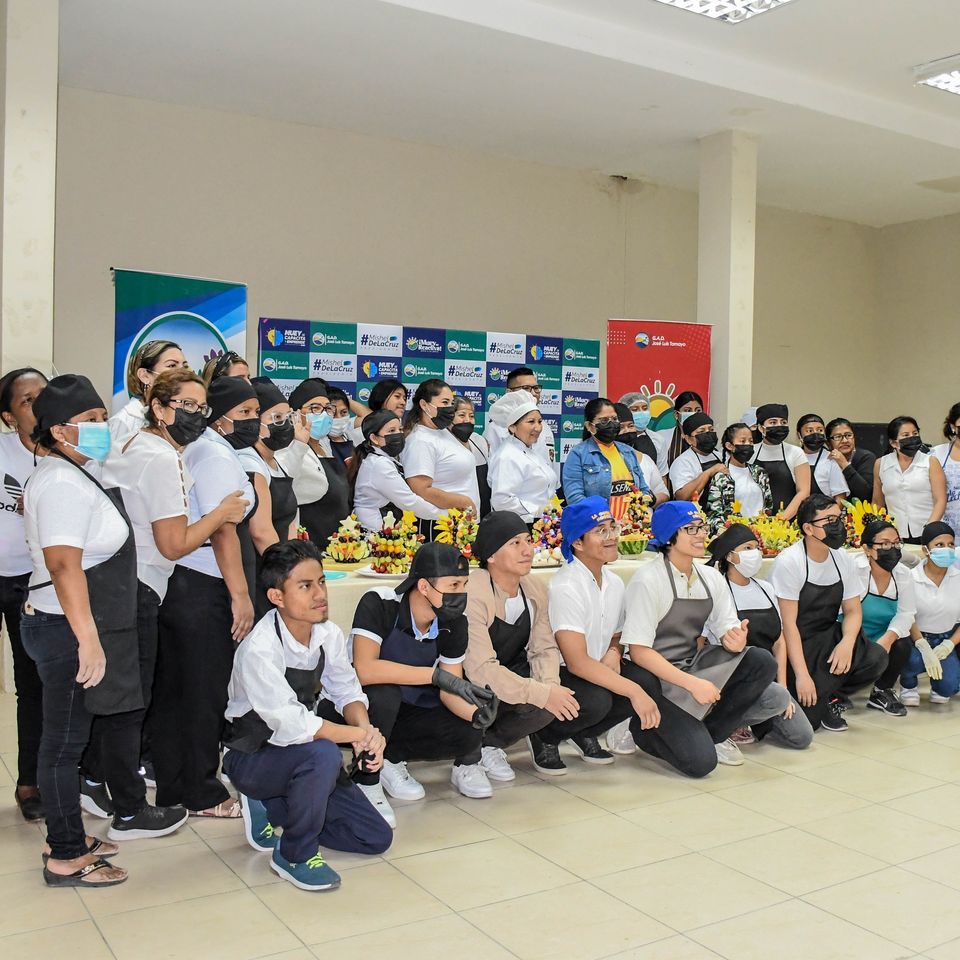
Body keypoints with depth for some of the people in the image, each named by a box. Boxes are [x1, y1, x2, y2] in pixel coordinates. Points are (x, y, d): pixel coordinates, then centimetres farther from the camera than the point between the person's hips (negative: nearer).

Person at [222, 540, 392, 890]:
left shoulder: (328, 634, -9)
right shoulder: (259, 650, -28)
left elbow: (348, 691, 1)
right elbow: (291, 724, -33)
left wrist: (366, 729, -22)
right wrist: (363, 735, -26)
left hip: (298, 755, 7)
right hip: (250, 759, -7)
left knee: (377, 838, 3)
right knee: (322, 754, -38)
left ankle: (271, 810, 16)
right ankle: (294, 855, -13)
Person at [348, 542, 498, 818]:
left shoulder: (453, 623, -10)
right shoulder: (378, 603, -26)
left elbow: (449, 691, -8)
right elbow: (364, 670, -38)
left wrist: (476, 713, -30)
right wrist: (435, 674, -38)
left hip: (410, 711, 5)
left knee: (469, 734, -20)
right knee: (384, 694, -37)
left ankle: (391, 759, 6)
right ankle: (367, 782, -13)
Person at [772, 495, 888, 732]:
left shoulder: (842, 560, 1)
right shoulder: (789, 561, -17)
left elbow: (853, 610, 5)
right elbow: (788, 622, -18)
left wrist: (848, 642, -18)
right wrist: (802, 675, -23)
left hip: (828, 638, 6)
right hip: (796, 643, -6)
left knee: (876, 658, -22)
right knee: (806, 719, -21)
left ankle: (830, 698, 5)